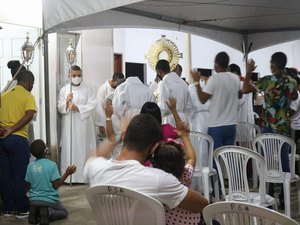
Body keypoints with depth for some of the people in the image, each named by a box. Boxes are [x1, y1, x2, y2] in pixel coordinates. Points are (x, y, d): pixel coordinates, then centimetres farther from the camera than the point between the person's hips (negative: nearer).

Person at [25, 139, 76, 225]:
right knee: (64, 212, 21)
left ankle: (35, 212, -2)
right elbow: (56, 185, -15)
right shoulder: (52, 165, -16)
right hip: (50, 200, -4)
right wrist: (67, 173, -9)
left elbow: (28, 186, 3)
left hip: (34, 200, 4)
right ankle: (48, 213, -10)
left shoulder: (30, 166, -3)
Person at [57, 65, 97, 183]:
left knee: (83, 150, -3)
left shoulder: (88, 89, 6)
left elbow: (92, 105, -5)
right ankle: (69, 177, -1)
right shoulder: (64, 90, 10)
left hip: (83, 125, -1)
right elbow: (60, 108, 6)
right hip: (69, 125, 1)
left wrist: (77, 108, -14)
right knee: (69, 150, -3)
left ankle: (84, 176, 1)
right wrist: (66, 102, -14)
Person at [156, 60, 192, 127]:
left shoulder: (163, 83, -10)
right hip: (183, 119, 7)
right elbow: (189, 106, 13)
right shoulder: (183, 82, 11)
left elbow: (163, 108, -14)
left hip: (170, 121, -7)